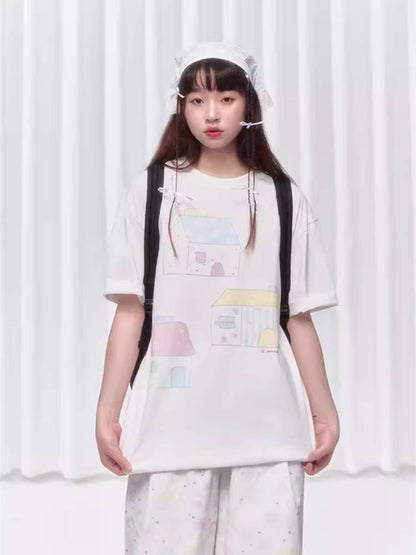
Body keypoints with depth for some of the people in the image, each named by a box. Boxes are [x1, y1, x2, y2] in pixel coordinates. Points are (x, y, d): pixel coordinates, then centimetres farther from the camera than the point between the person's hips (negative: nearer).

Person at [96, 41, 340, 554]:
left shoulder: (285, 200, 8)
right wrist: (107, 413, -3)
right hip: (172, 425, -1)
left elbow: (299, 319, 9)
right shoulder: (149, 191, 5)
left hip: (269, 427, 1)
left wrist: (325, 412, 8)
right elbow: (130, 312, 1)